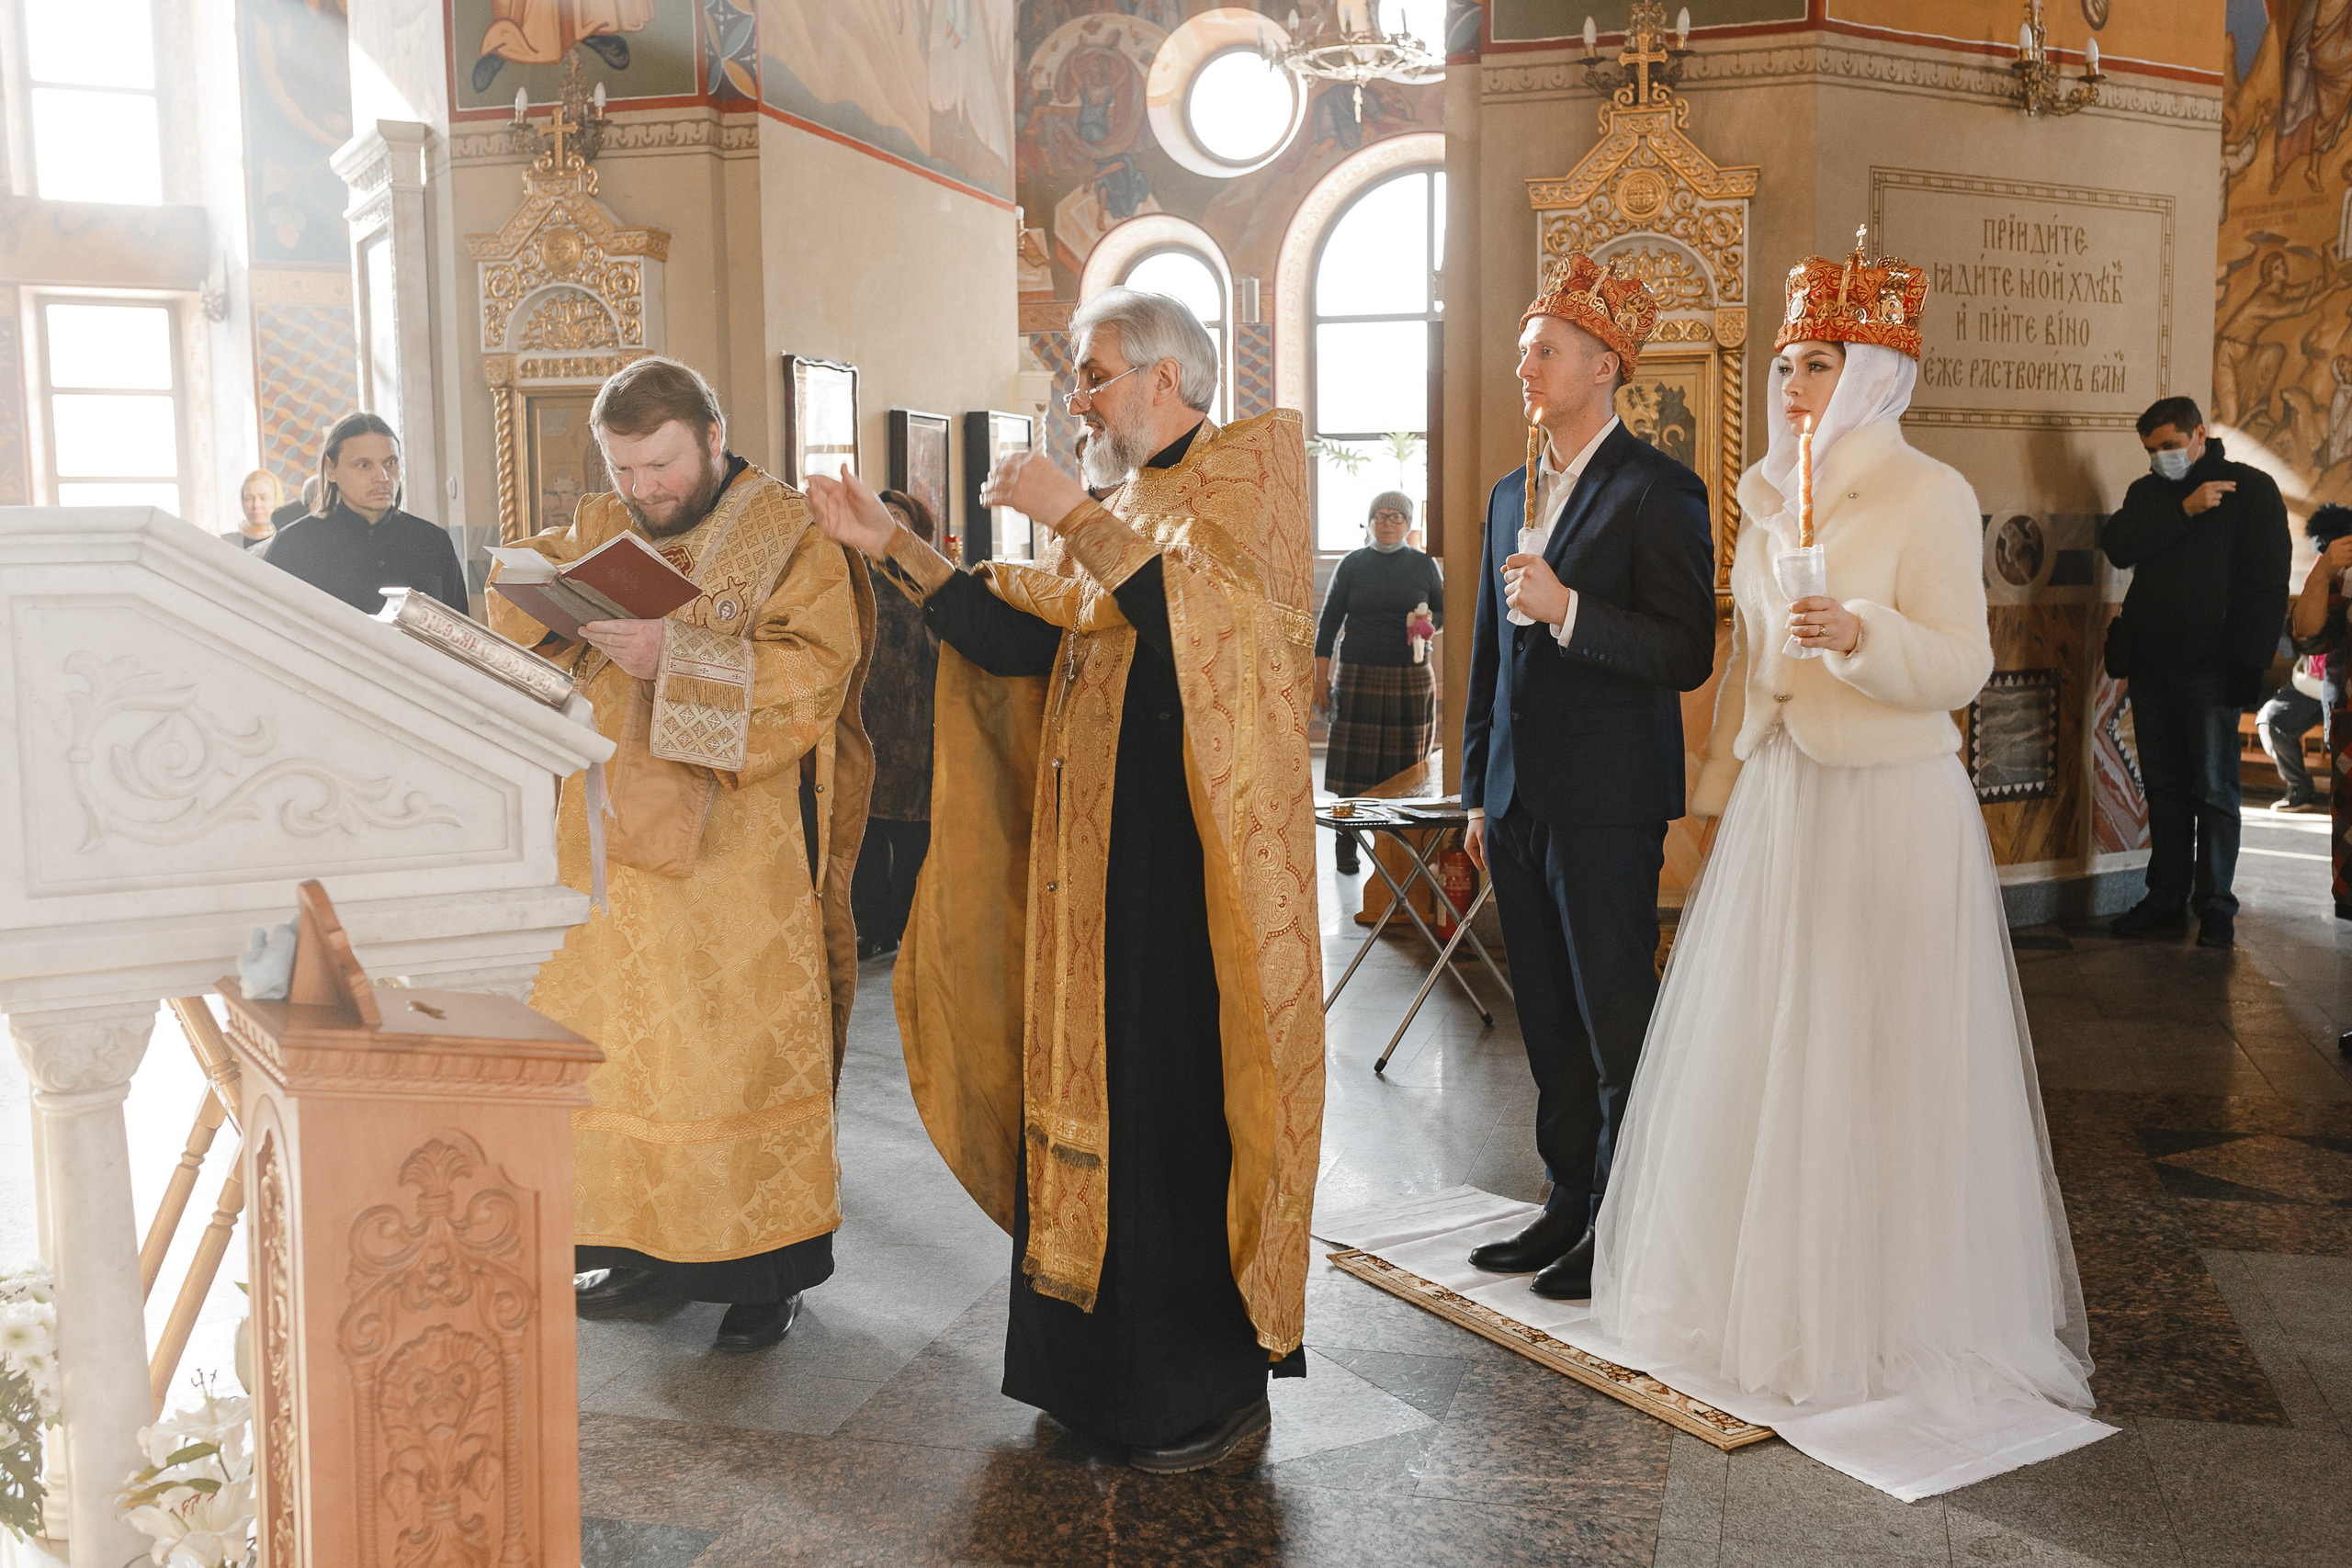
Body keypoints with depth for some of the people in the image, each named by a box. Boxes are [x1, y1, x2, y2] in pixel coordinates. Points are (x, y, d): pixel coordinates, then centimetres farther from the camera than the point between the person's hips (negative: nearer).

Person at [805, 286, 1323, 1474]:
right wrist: (894, 549, 5)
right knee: (1089, 1094, 11)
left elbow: (1204, 615, -21)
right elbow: (1020, 638, 9)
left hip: (1189, 858, -8)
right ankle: (1100, 1364, 24)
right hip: (1093, 853, 8)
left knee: (1179, 1110, -2)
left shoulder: (1253, 466, -4)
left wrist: (1075, 520, -21)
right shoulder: (1115, 508, 18)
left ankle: (1214, 1388, 12)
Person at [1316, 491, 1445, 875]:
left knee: (1408, 766, 2)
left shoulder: (1424, 565, 10)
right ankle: (1346, 850, 3)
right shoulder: (1352, 565, 6)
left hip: (1412, 678, 1)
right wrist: (1321, 676, -2)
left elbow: (1443, 612, 18)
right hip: (1359, 677, -1)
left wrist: (1428, 620, -7)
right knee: (1353, 765, -3)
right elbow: (1329, 620, 5)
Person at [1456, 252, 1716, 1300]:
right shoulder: (1510, 495, 16)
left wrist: (1568, 611, -23)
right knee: (1549, 1026, 14)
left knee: (1619, 1029, 1)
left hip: (1607, 802, -7)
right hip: (1518, 801, 7)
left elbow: (1689, 655, -14)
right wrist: (1478, 793, 19)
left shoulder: (1657, 491, -7)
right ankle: (1570, 1205, 26)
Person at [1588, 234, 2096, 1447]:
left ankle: (1894, 1311, 15)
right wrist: (1721, 783, 19)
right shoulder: (1770, 499, 12)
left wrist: (1862, 633, -30)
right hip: (1779, 796, 6)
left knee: (1874, 1059, -1)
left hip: (1890, 803, -6)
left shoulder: (1929, 497, -8)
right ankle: (1768, 1289, 24)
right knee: (1756, 1049, 9)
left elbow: (1961, 667, -13)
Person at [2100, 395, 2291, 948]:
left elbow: (2267, 582, -5)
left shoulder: (2250, 487, 0)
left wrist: (2248, 663, -12)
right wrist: (2184, 510, -15)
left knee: (2213, 792, 0)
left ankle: (2216, 906, 8)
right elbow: (2116, 545, -5)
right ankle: (2166, 900, 16)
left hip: (2210, 669, -4)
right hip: (2150, 665, 4)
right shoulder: (2148, 491, 14)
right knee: (2164, 787, 9)